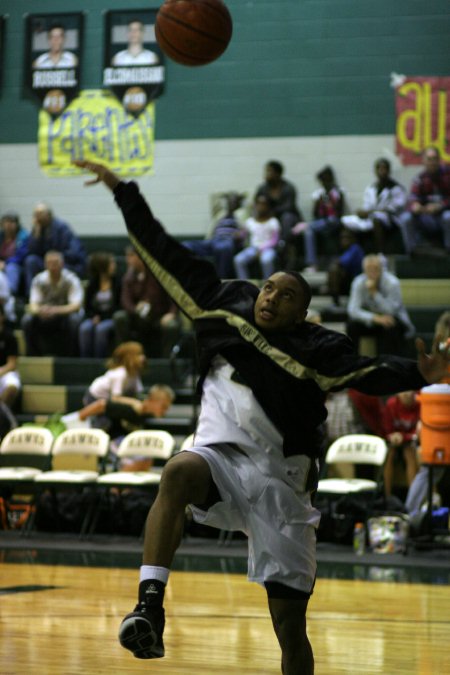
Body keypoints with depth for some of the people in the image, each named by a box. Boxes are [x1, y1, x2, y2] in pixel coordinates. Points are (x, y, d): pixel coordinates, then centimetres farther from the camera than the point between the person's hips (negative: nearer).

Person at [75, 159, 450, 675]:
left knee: (289, 620, -3)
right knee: (178, 472, -35)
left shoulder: (315, 348, -4)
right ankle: (149, 610, -45)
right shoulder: (225, 307, 5)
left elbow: (366, 374, -18)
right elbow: (171, 257, 10)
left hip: (277, 481, -1)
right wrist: (123, 192, 13)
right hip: (221, 458, 2)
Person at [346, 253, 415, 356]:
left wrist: (374, 292, -36)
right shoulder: (359, 282, -16)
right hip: (370, 319, 2)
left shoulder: (392, 283, -21)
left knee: (391, 327, -35)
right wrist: (375, 318, -40)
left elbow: (390, 311, -25)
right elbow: (353, 310, -25)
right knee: (352, 325, -26)